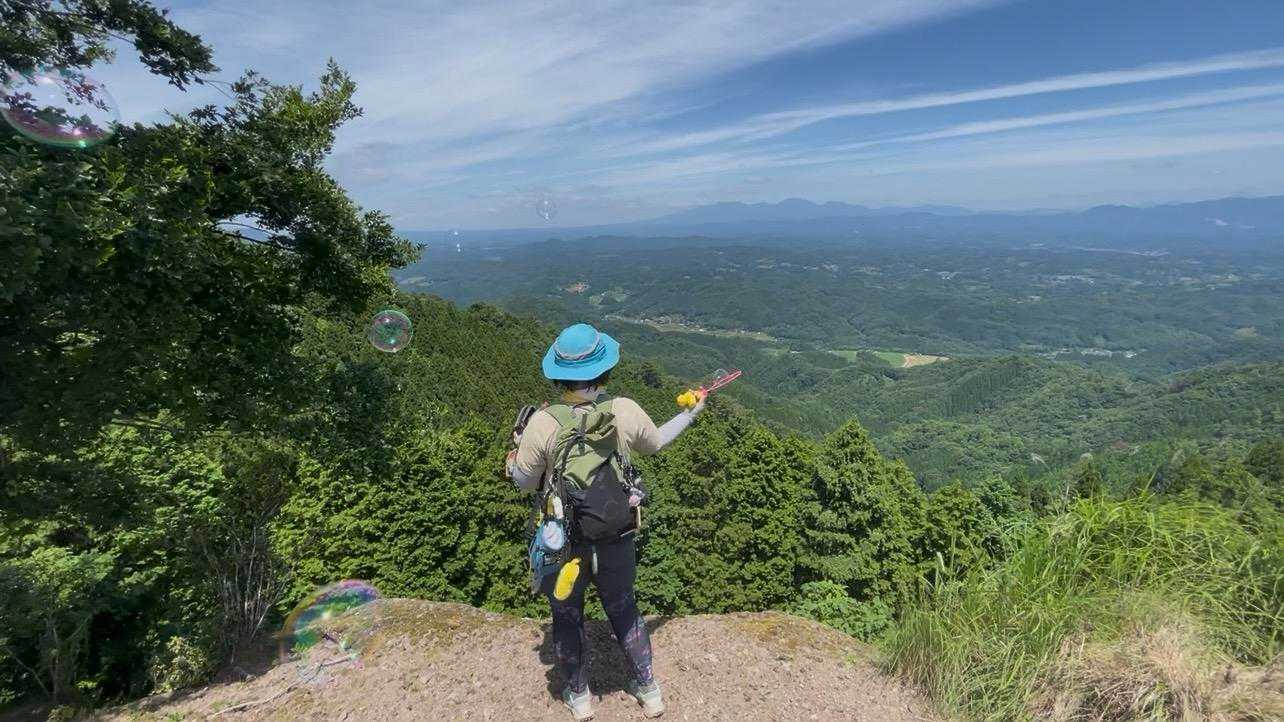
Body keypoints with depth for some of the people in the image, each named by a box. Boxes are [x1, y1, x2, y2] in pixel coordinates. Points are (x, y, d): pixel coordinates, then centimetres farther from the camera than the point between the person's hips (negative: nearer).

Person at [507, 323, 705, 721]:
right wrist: (690, 413, 21)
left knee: (567, 617, 24)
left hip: (564, 542, -2)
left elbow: (526, 482, -7)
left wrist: (513, 463, 16)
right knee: (624, 610, 26)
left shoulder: (542, 423, -21)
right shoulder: (624, 411, -16)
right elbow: (655, 442, 5)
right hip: (617, 538, 2)